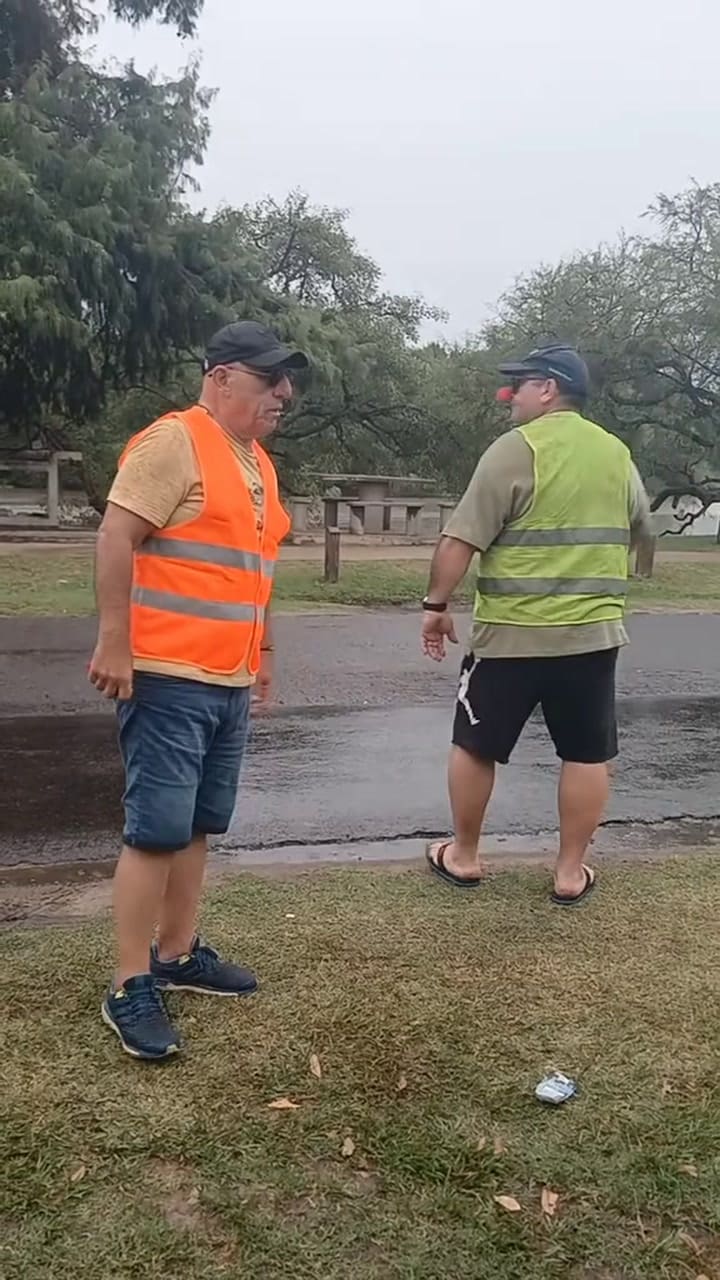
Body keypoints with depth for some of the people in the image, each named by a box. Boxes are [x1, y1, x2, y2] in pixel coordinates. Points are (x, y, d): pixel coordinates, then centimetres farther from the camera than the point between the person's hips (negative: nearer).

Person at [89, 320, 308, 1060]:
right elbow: (116, 539, -16)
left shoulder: (256, 461, 17)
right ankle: (130, 990, 7)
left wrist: (263, 650, 23)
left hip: (229, 683, 9)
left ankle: (177, 955, 28)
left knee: (197, 826, 15)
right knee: (155, 830, -4)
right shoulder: (173, 442, -10)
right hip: (167, 679, -8)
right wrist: (113, 645, -20)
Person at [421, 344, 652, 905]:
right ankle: (571, 872, 18)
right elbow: (640, 532, 24)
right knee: (588, 755, 11)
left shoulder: (515, 449, -10)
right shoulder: (618, 454, 10)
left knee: (475, 746, 11)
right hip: (592, 632, 5)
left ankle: (463, 856, 23)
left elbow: (460, 540, -15)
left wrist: (437, 604, -4)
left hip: (510, 632, -4)